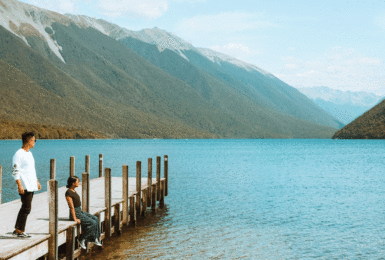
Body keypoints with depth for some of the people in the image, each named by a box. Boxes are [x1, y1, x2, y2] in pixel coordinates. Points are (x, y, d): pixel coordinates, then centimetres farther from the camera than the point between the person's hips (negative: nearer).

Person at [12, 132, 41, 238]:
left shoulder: (29, 153, 17)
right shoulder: (19, 154, -12)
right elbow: (15, 171, -16)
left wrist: (37, 181, 26)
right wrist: (19, 185, -21)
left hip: (31, 186, 9)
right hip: (25, 187, -9)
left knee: (25, 208, 12)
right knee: (26, 208, -8)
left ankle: (17, 229, 20)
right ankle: (21, 231, 0)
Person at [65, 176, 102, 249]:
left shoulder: (73, 191, 11)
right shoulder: (68, 193, -19)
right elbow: (71, 207, -21)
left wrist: (82, 213, 17)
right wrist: (75, 219, -21)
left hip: (80, 211, 9)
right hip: (75, 213, -9)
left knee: (95, 219, 0)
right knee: (92, 223, -17)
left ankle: (95, 239, 3)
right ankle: (82, 239, -6)